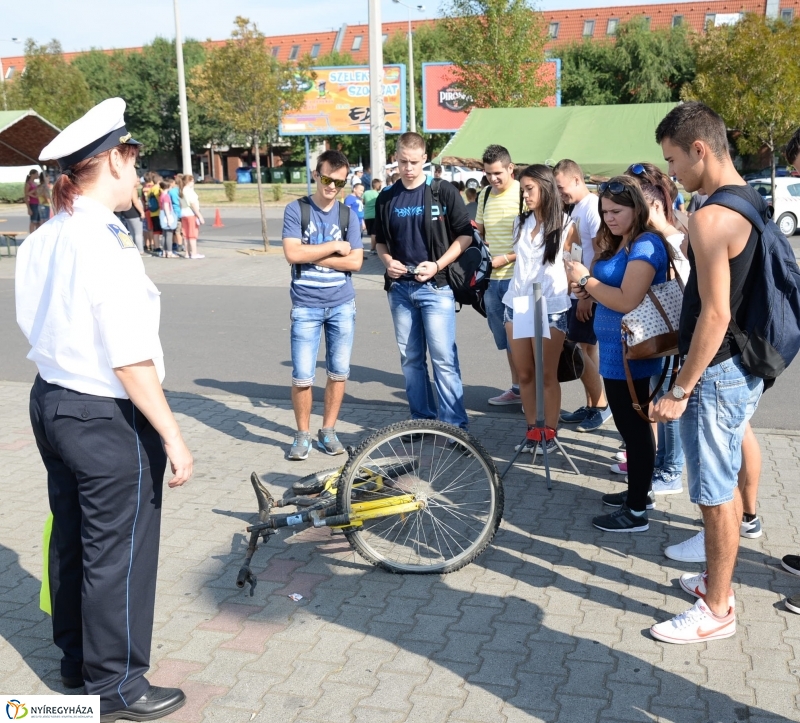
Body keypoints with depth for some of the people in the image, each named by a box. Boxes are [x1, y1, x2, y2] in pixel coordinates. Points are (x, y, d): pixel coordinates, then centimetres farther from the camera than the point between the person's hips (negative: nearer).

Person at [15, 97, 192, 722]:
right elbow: (129, 360, -24)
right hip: (107, 417, -9)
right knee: (119, 552, 6)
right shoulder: (106, 243, -22)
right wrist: (172, 436, -19)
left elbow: (37, 326, 11)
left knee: (71, 538, 21)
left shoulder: (40, 241, 4)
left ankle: (76, 657, 39)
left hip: (50, 401, 9)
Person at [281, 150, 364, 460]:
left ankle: (328, 430, 23)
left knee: (339, 372, 8)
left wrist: (312, 255, -11)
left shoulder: (348, 214, 3)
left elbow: (355, 261, -5)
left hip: (342, 305, 3)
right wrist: (334, 247, -10)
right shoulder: (296, 210, -3)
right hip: (306, 306, -2)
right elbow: (292, 254, -15)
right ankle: (302, 434, 15)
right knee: (302, 376, -3)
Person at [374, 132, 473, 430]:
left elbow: (465, 235, -2)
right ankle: (422, 419, 20)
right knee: (410, 358, 10)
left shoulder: (444, 191, -3)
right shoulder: (386, 198, 9)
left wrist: (437, 265, -13)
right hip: (400, 287, 5)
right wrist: (387, 261, -3)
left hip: (436, 286, -5)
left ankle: (454, 425, -2)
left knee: (444, 358, -8)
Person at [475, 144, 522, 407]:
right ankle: (516, 388, 26)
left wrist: (505, 258, -18)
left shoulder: (524, 194, -10)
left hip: (517, 276, -7)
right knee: (505, 337, 14)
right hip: (492, 278, 7)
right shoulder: (485, 195, 11)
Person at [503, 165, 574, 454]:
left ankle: (550, 432, 10)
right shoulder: (520, 221, 12)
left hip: (551, 308, -5)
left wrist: (569, 293, 2)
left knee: (548, 374, 0)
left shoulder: (564, 224, -2)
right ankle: (531, 430, 15)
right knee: (524, 373, 6)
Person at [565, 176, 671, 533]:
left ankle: (637, 512, 6)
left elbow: (628, 301, -25)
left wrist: (585, 279, -16)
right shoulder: (619, 244, 14)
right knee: (632, 423, 19)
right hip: (618, 348, 10)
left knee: (633, 425, -3)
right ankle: (640, 492, 33)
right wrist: (589, 289, 2)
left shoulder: (645, 245, -17)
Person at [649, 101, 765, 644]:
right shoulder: (753, 201, 8)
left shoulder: (711, 217, -22)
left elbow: (715, 314, -24)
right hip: (745, 367, 10)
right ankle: (718, 579, 36)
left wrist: (680, 390, -18)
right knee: (725, 486, 20)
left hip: (716, 374, -10)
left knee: (715, 495, 2)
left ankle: (716, 610, 15)